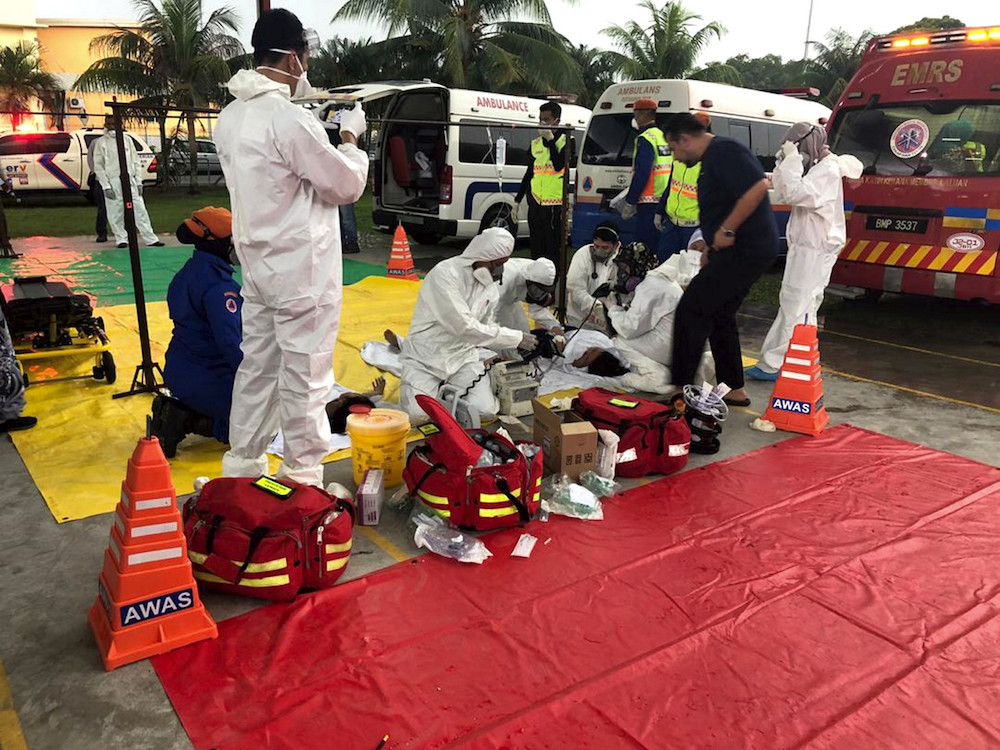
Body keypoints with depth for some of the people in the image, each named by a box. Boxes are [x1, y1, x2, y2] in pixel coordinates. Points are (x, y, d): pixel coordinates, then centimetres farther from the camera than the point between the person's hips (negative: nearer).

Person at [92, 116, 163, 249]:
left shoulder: (127, 139, 10)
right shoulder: (101, 142, 2)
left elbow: (136, 161, 11)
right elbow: (98, 166, 0)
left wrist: (139, 182, 3)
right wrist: (106, 186, -9)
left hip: (130, 180, 2)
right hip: (113, 182, -2)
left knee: (140, 210, -1)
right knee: (115, 213, 0)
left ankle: (151, 239, -1)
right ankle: (121, 238, 11)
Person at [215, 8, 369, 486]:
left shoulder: (230, 118, 8)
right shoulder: (290, 119, -19)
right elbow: (347, 184, -12)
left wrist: (329, 137, 12)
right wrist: (350, 137, 4)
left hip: (257, 264, 9)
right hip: (301, 269, -8)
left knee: (256, 367, 16)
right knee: (304, 376, 2)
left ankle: (241, 468, 27)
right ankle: (304, 478, 13)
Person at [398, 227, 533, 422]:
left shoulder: (491, 286, 2)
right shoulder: (445, 274, -21)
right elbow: (463, 326, -27)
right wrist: (516, 338, -24)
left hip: (462, 356, 5)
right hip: (425, 356, -5)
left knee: (485, 409, -15)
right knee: (417, 414, -22)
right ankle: (433, 386, 13)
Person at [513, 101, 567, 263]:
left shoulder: (566, 141, 0)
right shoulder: (535, 144, 15)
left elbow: (559, 166, -18)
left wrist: (550, 140, -14)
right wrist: (516, 202, 18)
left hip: (555, 205, -6)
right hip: (535, 204, 6)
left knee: (552, 250, -8)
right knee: (536, 250, 9)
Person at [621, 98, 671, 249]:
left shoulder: (645, 138, -11)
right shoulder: (662, 136, 17)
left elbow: (641, 174, -18)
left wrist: (629, 203, -13)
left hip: (649, 203, -9)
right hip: (662, 201, 9)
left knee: (643, 247, -8)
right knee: (656, 246, 13)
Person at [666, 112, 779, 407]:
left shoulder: (724, 152, -15)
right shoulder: (712, 158, 18)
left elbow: (757, 187, -28)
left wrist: (726, 231, -24)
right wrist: (711, 244, 22)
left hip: (745, 249, -11)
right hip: (741, 250, 11)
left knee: (691, 310, -11)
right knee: (719, 316, 15)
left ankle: (681, 387, -6)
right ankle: (734, 390, 23)